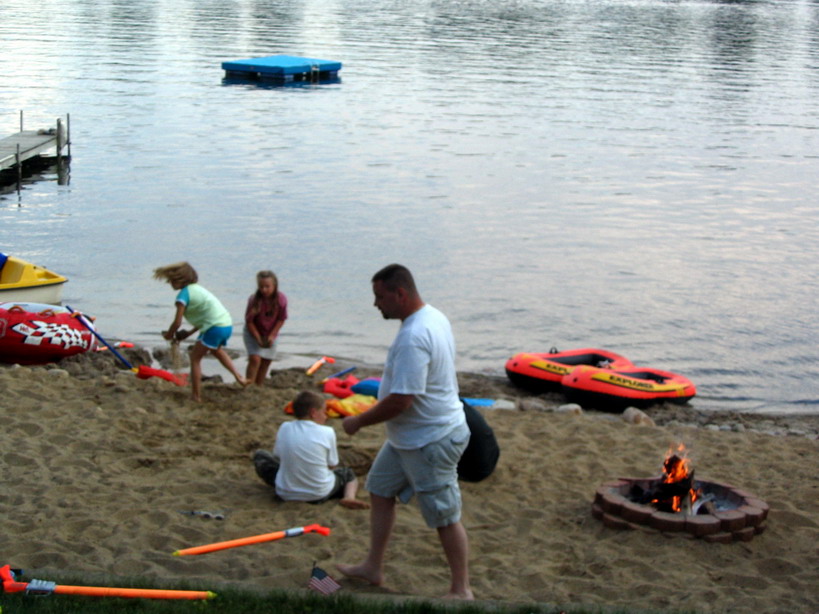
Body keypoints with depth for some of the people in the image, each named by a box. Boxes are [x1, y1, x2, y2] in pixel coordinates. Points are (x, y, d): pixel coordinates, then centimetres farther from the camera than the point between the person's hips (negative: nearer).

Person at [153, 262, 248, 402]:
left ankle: (196, 397, 1)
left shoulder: (183, 294, -8)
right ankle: (238, 376, 30)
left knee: (195, 357, 2)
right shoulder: (196, 289, 20)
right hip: (227, 325, 9)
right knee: (216, 350, 35)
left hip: (216, 327, -9)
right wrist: (189, 333, 26)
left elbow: (177, 323, -10)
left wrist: (168, 335, 8)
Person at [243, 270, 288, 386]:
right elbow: (249, 321, -18)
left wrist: (272, 336, -16)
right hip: (253, 333, -3)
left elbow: (281, 320, -9)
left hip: (270, 334, 3)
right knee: (255, 359, -18)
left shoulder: (281, 299, -20)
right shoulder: (254, 300, -26)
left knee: (266, 362, 6)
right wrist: (258, 339, -21)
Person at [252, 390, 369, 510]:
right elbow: (331, 465, -5)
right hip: (319, 495, -3)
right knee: (348, 473, 26)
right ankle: (349, 497, -2)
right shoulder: (327, 432, -11)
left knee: (260, 455, 23)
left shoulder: (284, 428, -4)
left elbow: (277, 454, 5)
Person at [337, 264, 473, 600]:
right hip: (408, 436, 11)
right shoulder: (432, 317, 4)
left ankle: (461, 591, 15)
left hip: (430, 443, -11)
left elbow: (401, 401, -31)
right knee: (380, 490, 21)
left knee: (445, 517, 2)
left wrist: (358, 421, -17)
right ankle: (373, 567, 34)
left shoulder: (413, 338, -30)